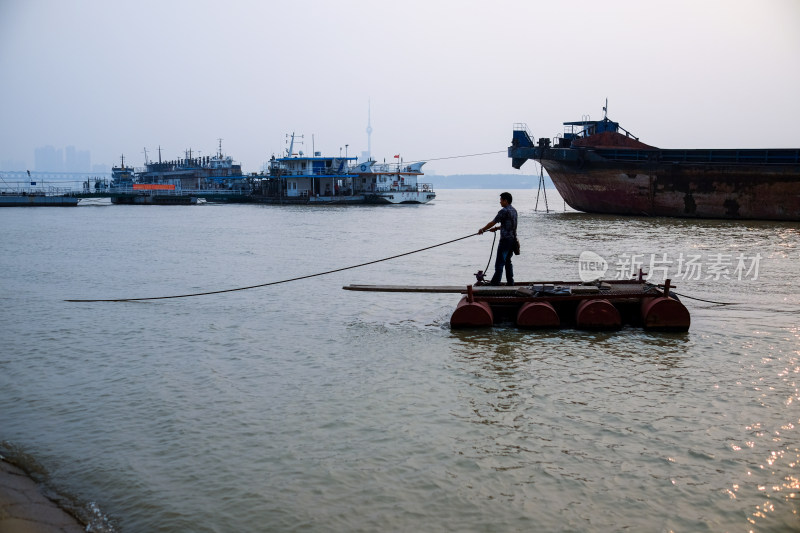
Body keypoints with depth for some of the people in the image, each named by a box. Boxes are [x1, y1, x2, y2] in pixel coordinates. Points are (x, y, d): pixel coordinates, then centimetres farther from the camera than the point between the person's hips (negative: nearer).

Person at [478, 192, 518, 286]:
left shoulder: (504, 211, -14)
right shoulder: (514, 210, 13)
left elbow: (492, 223, -10)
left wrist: (482, 229, 3)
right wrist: (497, 228, 28)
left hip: (505, 240, -9)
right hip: (513, 239, 9)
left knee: (500, 262, -6)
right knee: (508, 261, 15)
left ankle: (495, 283, -6)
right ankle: (510, 282, 15)